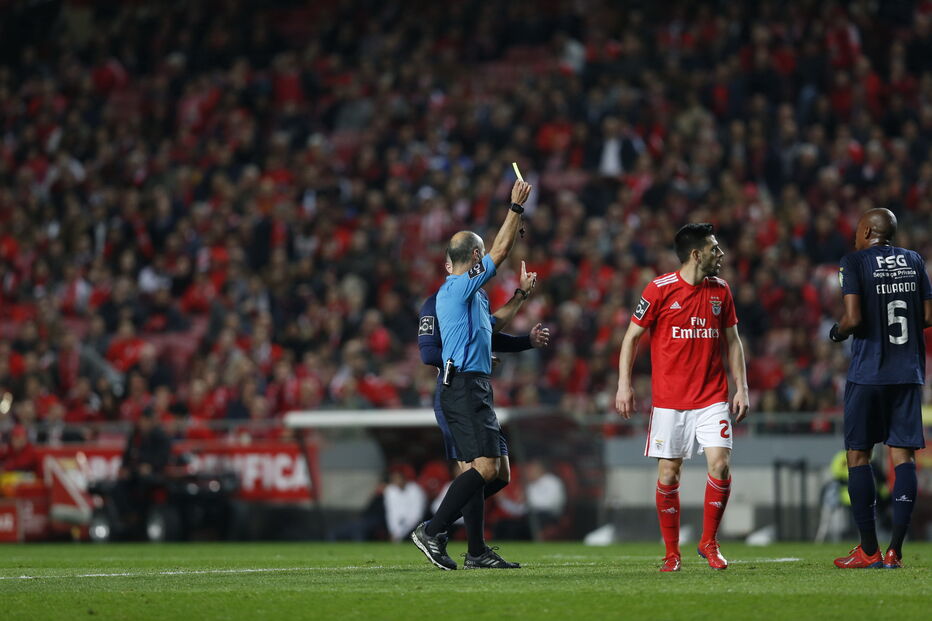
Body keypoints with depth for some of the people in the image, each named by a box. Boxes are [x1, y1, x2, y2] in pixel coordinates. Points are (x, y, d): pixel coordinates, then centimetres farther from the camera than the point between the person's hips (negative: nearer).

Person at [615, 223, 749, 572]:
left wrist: (741, 387, 8)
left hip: (712, 397, 3)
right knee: (668, 474, -1)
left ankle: (709, 542, 4)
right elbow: (632, 336, 2)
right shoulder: (660, 289, -5)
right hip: (669, 398, -3)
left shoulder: (720, 291, 8)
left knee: (720, 464, -12)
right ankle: (672, 553, 12)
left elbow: (732, 341, 15)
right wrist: (624, 384, -4)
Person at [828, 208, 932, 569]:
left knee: (858, 455, 5)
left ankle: (869, 550, 3)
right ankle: (895, 550, -3)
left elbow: (853, 319, -15)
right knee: (903, 454, 3)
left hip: (868, 374, -4)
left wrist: (837, 332, 5)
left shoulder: (855, 263, -6)